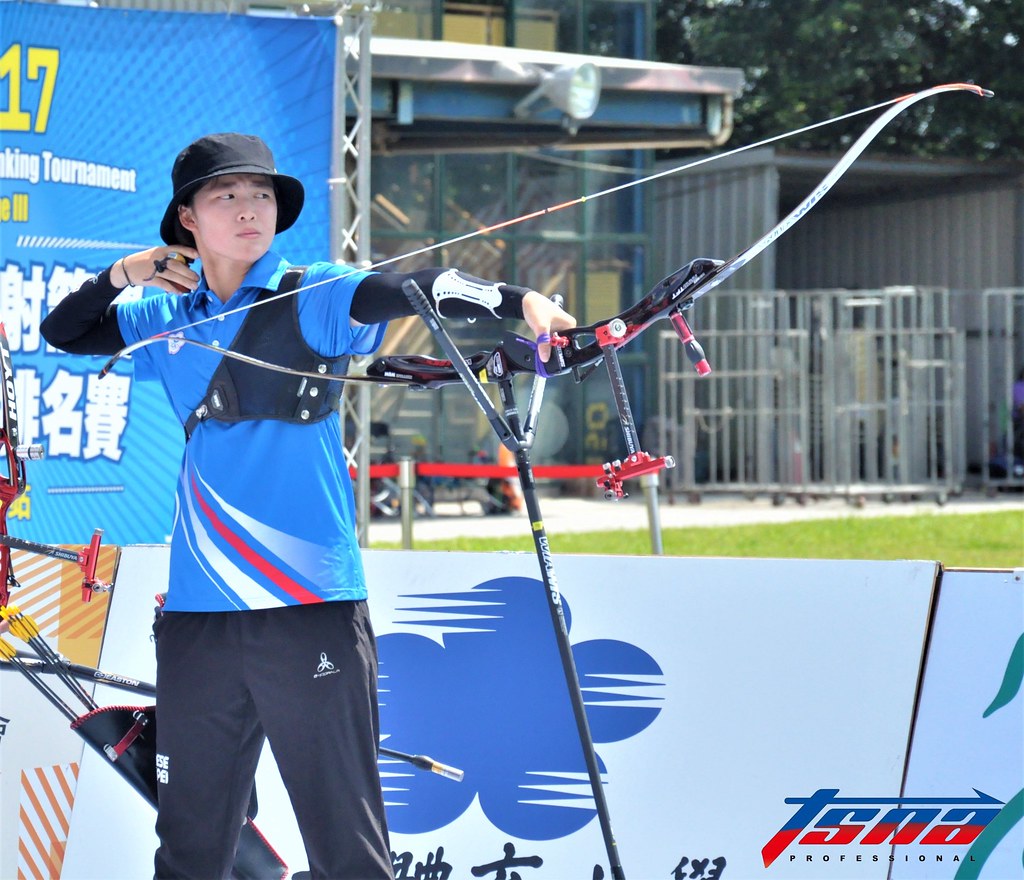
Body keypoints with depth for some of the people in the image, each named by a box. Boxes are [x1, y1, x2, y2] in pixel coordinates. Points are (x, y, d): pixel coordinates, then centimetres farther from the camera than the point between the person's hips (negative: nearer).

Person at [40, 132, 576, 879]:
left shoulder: (312, 299, 0)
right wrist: (124, 274, 7)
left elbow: (415, 288, -16)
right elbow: (62, 333, 25)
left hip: (311, 609, -4)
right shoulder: (169, 321, 13)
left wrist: (520, 300, -33)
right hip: (198, 615, 4)